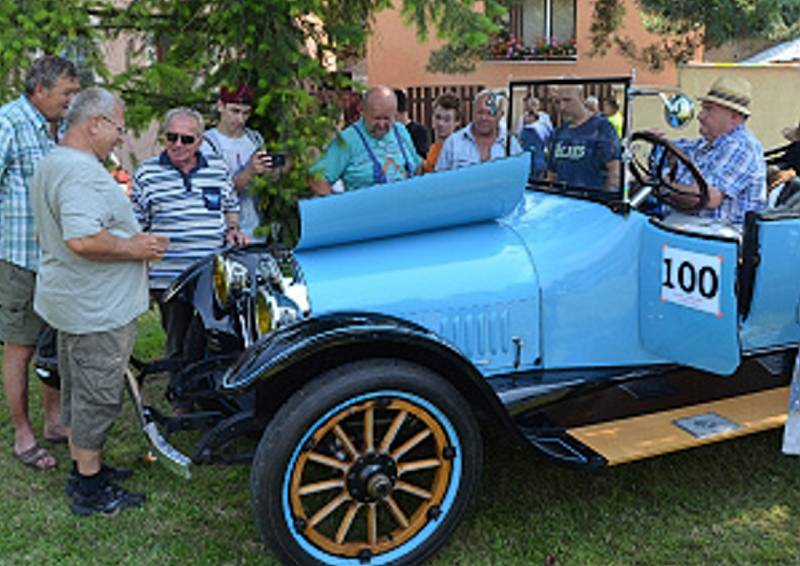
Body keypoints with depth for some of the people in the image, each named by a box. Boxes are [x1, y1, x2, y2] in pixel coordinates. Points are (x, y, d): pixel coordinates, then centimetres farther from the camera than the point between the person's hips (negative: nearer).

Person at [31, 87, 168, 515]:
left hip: (68, 300, 11)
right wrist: (134, 248, -19)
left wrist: (132, 237, 17)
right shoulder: (82, 172, -23)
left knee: (77, 391, 20)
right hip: (97, 310, -11)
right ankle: (90, 490, 12)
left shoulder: (51, 165, 13)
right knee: (97, 397, 1)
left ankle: (83, 466, 34)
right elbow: (83, 240, -34)